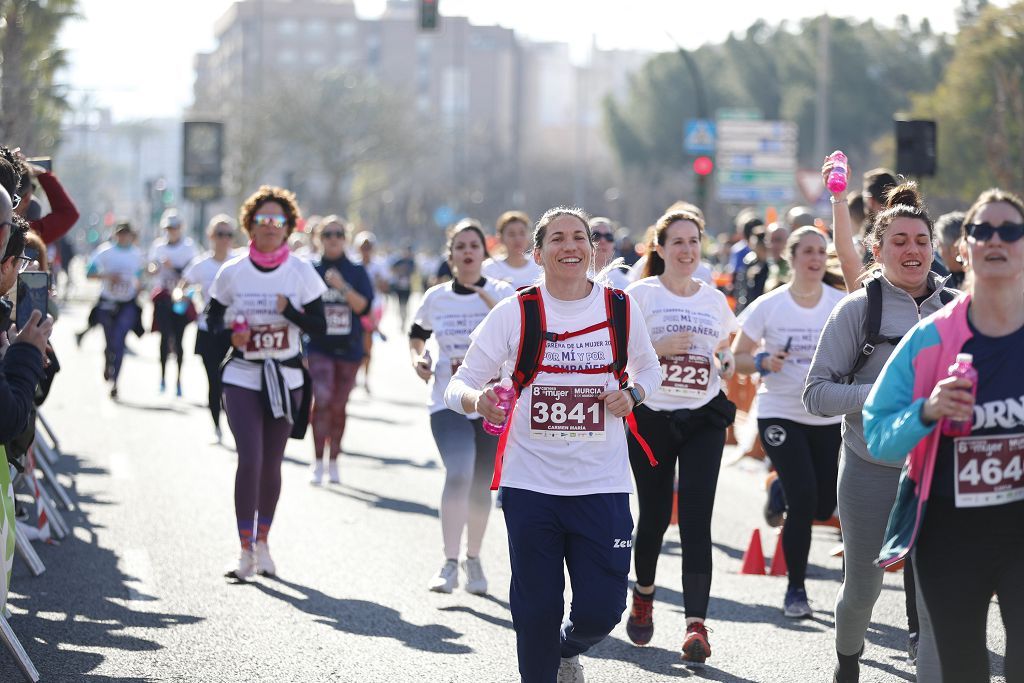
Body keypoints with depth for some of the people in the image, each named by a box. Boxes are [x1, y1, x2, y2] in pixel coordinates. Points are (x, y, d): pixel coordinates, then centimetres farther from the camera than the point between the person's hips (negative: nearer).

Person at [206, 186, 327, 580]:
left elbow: (320, 326, -2)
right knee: (250, 459, -13)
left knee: (271, 464, 9)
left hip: (286, 380, 1)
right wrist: (229, 334, -12)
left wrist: (289, 310, -20)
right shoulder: (232, 273, 0)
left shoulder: (301, 273, -1)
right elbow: (212, 318, 10)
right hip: (242, 379, -1)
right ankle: (246, 551, -7)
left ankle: (262, 542, 26)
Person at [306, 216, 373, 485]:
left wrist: (342, 286, -19)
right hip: (319, 347, -2)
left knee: (339, 406, 7)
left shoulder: (357, 272, 5)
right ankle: (318, 463, -13)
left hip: (348, 348, 2)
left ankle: (333, 462, 19)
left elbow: (363, 306, -6)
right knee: (322, 399, -17)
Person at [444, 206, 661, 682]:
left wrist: (633, 394, -4)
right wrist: (477, 399, -25)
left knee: (601, 610, -1)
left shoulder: (621, 309, 2)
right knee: (536, 611, 1)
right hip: (531, 482, -1)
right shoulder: (514, 314, -3)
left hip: (603, 484, 1)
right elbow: (459, 384, -1)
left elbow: (648, 367, 19)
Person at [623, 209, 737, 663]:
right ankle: (643, 596, 37)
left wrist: (726, 359, -2)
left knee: (696, 519, -10)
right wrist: (661, 348, -17)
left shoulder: (715, 300, 11)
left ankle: (696, 623, -16)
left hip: (703, 420, 2)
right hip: (651, 417, -1)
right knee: (654, 515, 8)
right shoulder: (640, 294, -1)